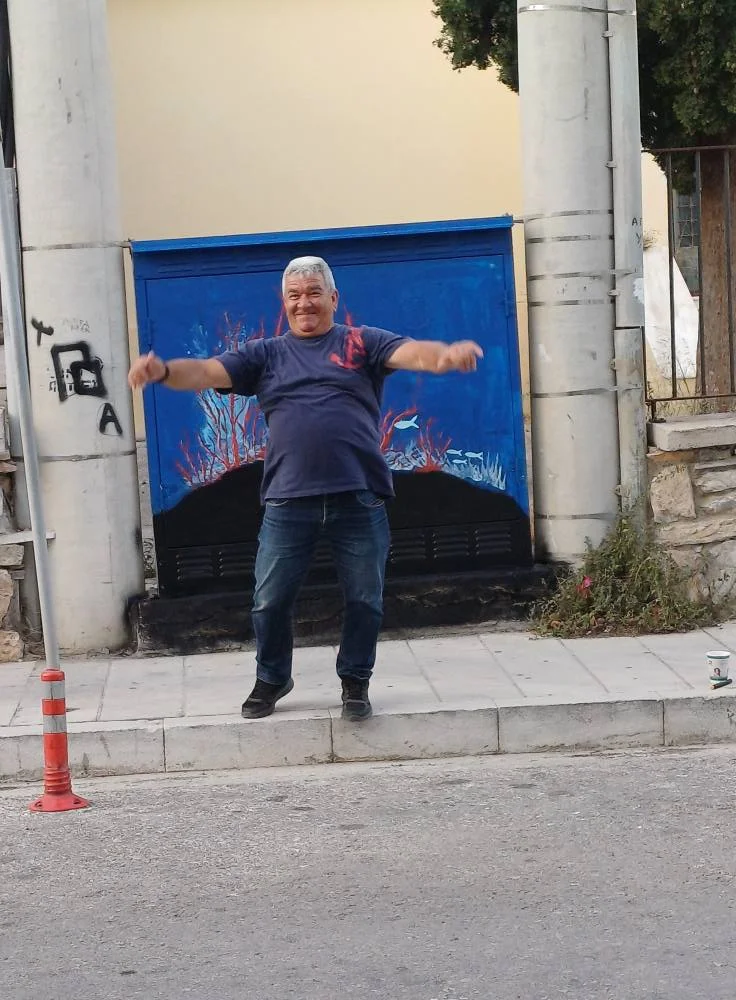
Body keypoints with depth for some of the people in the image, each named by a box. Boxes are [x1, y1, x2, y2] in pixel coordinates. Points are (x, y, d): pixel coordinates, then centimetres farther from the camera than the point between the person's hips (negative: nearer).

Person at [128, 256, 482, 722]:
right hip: (288, 500, 1)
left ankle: (356, 682, 25)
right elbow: (207, 372, 3)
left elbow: (411, 352, -9)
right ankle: (271, 679, 28)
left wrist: (446, 354, -32)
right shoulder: (265, 354, 13)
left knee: (365, 599, 6)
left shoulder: (361, 343, 8)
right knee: (270, 599, 6)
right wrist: (163, 370, -19)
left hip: (359, 497, -1)